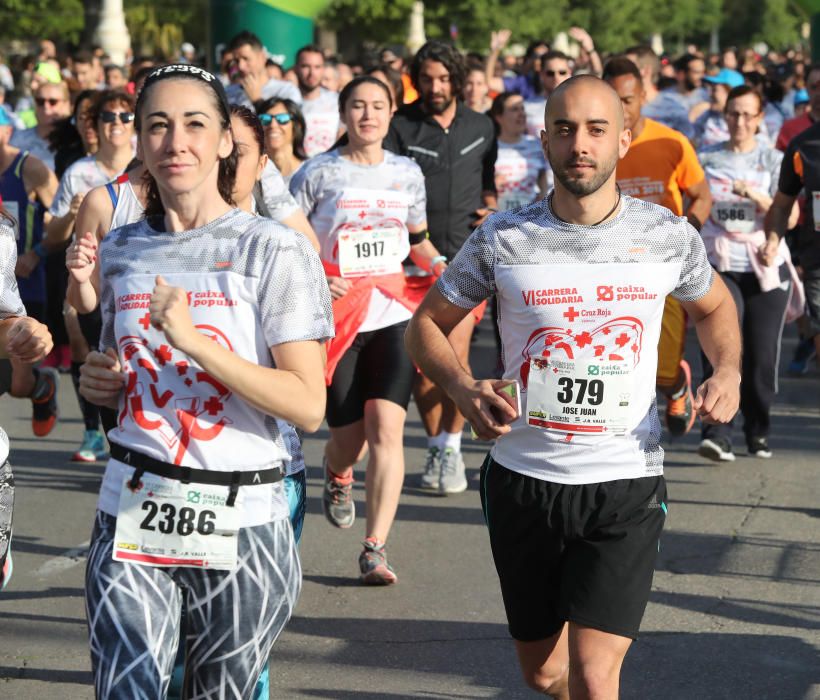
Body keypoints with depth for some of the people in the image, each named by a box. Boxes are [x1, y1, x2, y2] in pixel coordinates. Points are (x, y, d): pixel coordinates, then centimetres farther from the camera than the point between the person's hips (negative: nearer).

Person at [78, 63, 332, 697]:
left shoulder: (274, 251, -6)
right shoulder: (121, 251, 9)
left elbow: (308, 406, -13)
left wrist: (195, 340, -21)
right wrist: (101, 383, 2)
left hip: (242, 522, -3)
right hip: (133, 516, 3)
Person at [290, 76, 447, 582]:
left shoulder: (408, 173, 11)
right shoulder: (319, 174, 0)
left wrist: (439, 266, 2)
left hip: (394, 316, 2)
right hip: (338, 318, -2)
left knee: (386, 427, -14)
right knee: (348, 436, 3)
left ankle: (375, 550, -12)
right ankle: (337, 474, 43)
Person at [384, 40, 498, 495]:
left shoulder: (480, 127, 9)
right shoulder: (400, 127, -1)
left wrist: (490, 205, 6)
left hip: (466, 257, 1)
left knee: (455, 354, -9)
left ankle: (452, 446, 5)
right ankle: (435, 446, 18)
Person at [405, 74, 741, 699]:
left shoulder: (669, 237, -2)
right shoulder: (504, 239, -4)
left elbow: (714, 307, 19)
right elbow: (427, 325, 7)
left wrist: (727, 370, -2)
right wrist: (464, 390, -12)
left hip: (626, 484, -2)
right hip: (523, 479, 2)